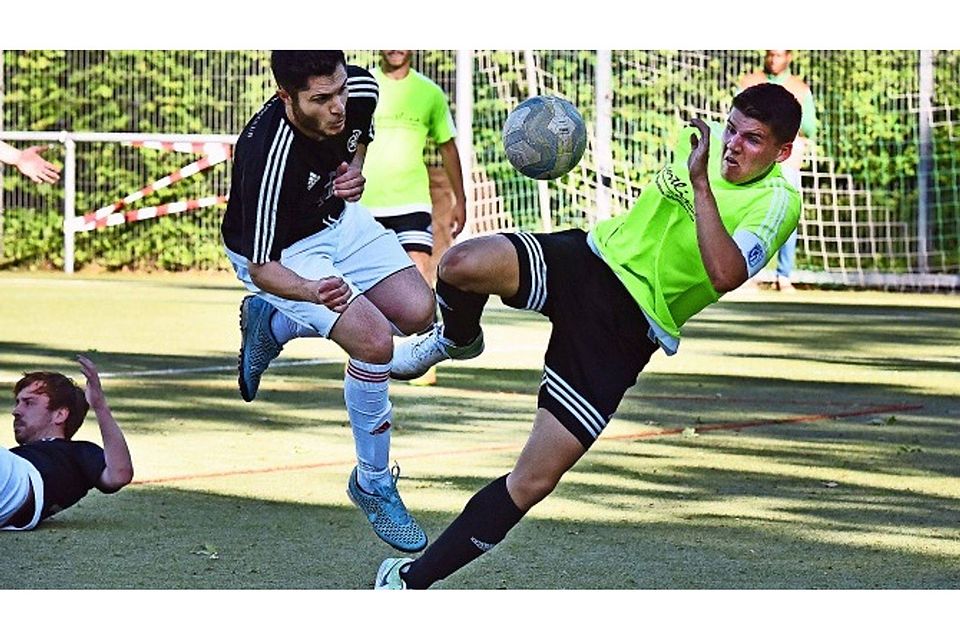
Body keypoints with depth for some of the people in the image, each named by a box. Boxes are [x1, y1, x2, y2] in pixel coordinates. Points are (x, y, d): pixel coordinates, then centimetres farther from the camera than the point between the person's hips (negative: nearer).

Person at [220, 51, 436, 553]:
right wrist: (314, 291, -51)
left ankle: (272, 322, 19)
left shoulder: (361, 89, -21)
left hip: (339, 220, 7)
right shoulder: (266, 158, -40)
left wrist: (354, 170, -14)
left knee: (418, 313, -1)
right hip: (281, 253, -7)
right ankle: (373, 483, 1)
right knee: (375, 343, -21)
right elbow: (261, 268, -31)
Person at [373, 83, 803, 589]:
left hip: (623, 331, -4)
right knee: (461, 264, -28)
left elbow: (726, 275, -33)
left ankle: (414, 579, 4)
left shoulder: (777, 204, -14)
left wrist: (701, 185, -34)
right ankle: (457, 340, 9)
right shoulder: (702, 140, 4)